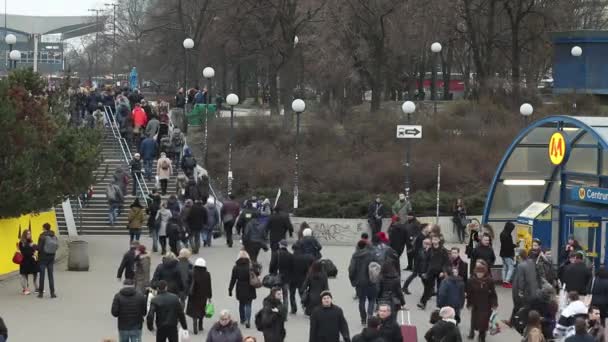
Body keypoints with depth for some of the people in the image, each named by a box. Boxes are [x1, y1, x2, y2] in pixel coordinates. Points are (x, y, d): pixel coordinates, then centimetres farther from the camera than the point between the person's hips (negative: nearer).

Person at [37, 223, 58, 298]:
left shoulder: (42, 237, -14)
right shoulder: (54, 237, 0)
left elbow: (39, 248, -16)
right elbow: (57, 247, 3)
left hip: (43, 258, -4)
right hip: (51, 258, 4)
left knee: (42, 275, 4)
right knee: (51, 275, 7)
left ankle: (41, 292, 7)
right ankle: (53, 293, 4)